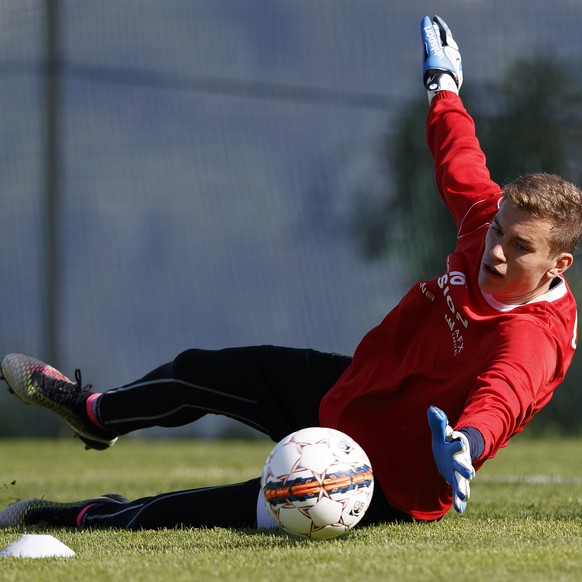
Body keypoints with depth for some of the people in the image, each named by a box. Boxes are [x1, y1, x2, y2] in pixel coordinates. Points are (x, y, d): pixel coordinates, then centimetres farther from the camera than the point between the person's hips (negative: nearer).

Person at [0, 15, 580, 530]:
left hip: (382, 486, -8)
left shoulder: (532, 339, -34)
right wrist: (443, 85, 27)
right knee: (204, 372, 20)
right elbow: (461, 167, 8)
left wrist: (467, 440, -80)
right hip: (348, 391, 8)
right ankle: (97, 413, 51)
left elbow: (502, 393, -56)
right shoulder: (486, 223, -13)